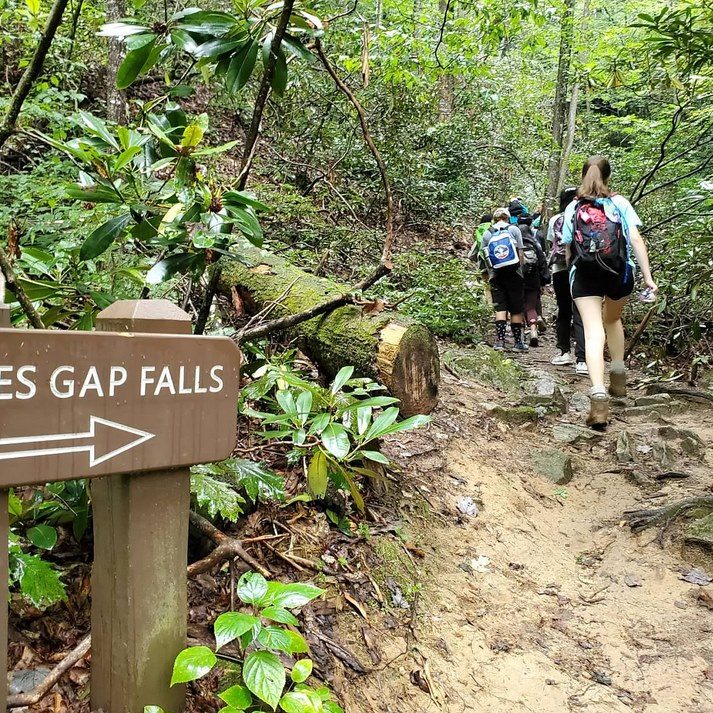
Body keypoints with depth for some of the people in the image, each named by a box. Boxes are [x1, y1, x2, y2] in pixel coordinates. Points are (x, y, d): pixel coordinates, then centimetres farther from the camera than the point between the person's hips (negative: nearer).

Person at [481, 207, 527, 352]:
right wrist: (520, 269, 9)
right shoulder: (514, 229, 4)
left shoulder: (487, 234, 9)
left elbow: (485, 256, 7)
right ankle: (518, 342, 9)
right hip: (513, 274, -1)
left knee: (500, 308, 2)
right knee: (516, 309, 5)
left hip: (495, 275, 1)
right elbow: (520, 253, 0)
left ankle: (500, 340, -10)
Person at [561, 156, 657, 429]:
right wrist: (648, 277, -2)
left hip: (584, 276, -1)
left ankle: (599, 399, -26)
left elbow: (568, 250, 11)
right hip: (619, 273, 1)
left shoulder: (572, 208, 11)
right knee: (612, 319, 28)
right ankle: (618, 378, 31)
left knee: (593, 333, -9)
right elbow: (636, 240, -1)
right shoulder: (620, 202, 8)